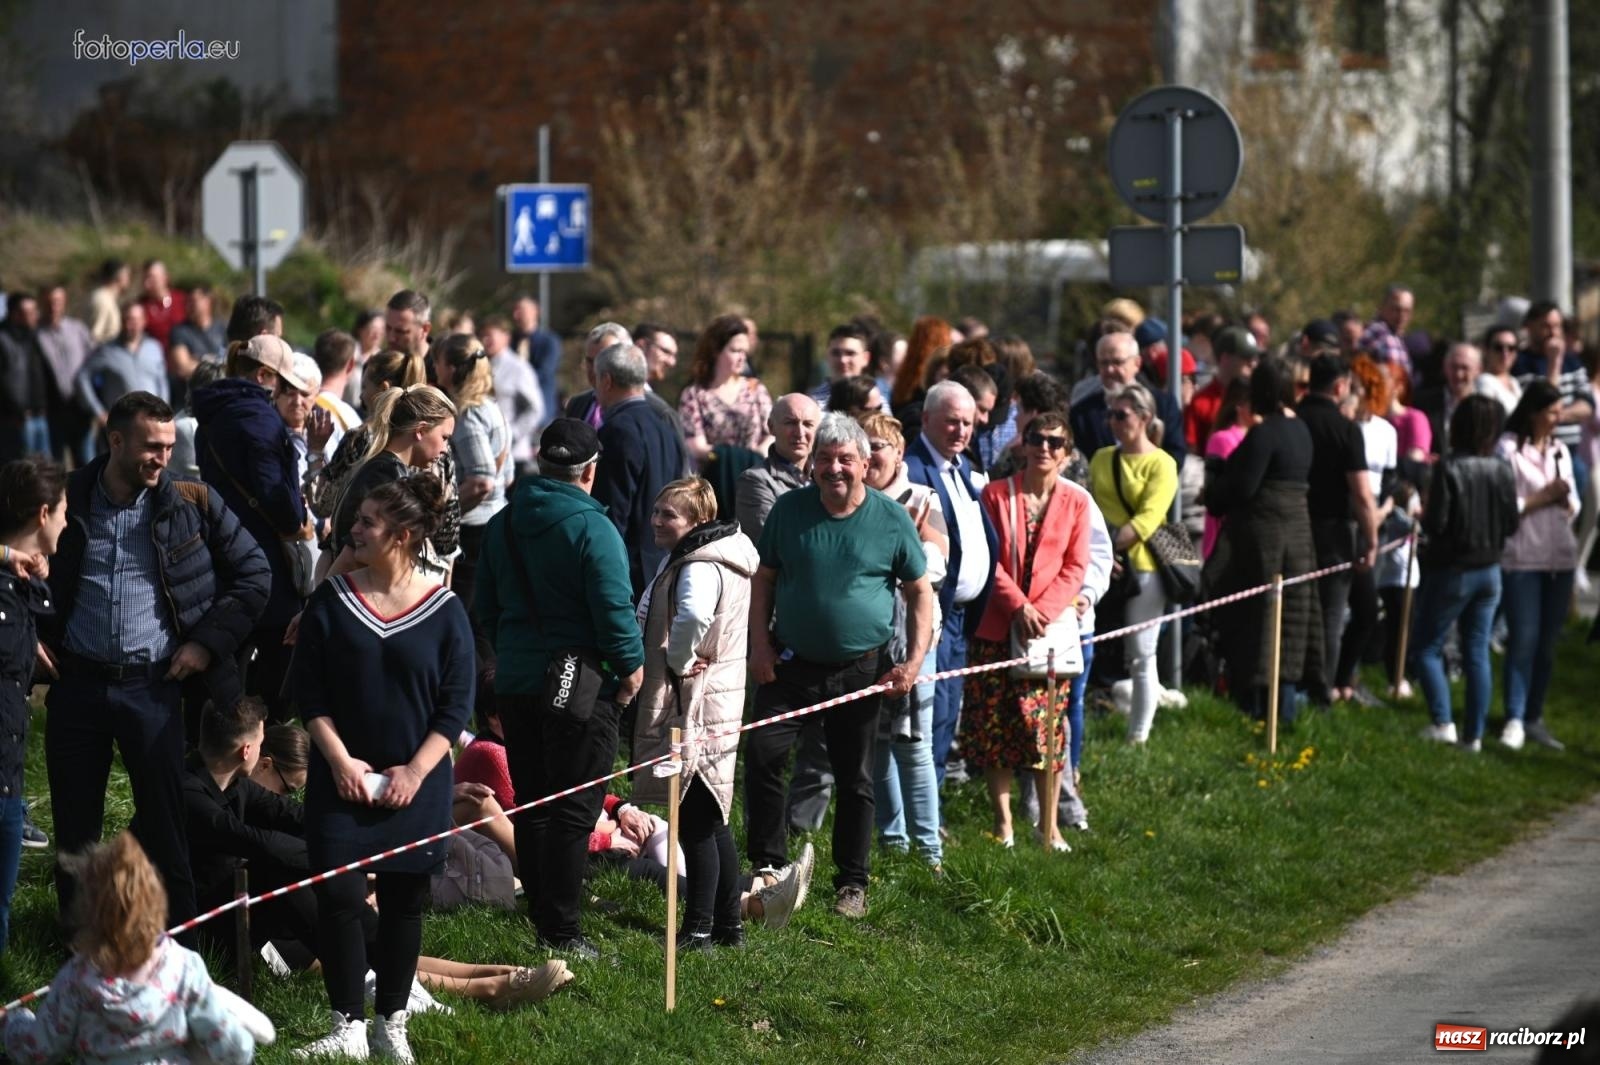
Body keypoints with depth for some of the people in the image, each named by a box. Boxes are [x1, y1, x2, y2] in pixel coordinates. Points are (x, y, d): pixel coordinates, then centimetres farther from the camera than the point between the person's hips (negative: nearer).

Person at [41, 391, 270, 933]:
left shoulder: (192, 505, 0)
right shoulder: (67, 501, 1)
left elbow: (254, 575, 6)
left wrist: (209, 642, -3)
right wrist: (32, 635, 2)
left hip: (154, 685, -1)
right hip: (77, 684, 1)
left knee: (165, 826, 1)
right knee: (74, 825, 9)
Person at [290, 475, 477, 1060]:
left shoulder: (444, 610, -4)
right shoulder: (332, 600, -1)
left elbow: (456, 703, -2)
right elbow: (308, 690, 0)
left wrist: (415, 771, -10)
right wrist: (340, 759, -10)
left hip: (416, 785, 0)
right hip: (342, 777, 0)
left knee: (403, 902, 6)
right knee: (338, 895, -8)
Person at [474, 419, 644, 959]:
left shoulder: (503, 524, 7)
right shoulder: (591, 527, -15)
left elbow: (486, 605, 16)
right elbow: (613, 606, -19)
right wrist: (631, 665, -6)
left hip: (516, 682, 6)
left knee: (532, 804, 15)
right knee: (573, 810, -2)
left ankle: (542, 914, 21)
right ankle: (562, 929, -3)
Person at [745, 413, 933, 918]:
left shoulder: (891, 519, -4)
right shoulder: (790, 509, 0)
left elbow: (920, 592, 2)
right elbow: (765, 578, 8)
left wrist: (915, 659, -7)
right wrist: (760, 643, -3)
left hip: (861, 669, -1)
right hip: (791, 664, 1)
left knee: (855, 780, 7)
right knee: (761, 754, -11)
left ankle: (852, 884, 18)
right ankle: (769, 867, 1)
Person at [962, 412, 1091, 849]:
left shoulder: (1075, 502, 5)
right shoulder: (996, 494, 2)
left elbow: (1075, 567, 2)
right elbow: (987, 559, -2)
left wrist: (1043, 610, -12)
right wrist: (1019, 607, -13)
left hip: (1051, 627, 0)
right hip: (998, 629, 0)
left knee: (1047, 729, 0)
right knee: (994, 726, 0)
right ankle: (1003, 824, 8)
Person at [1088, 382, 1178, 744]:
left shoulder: (1161, 464, -4)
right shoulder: (1102, 459, 13)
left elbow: (1146, 519, -13)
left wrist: (1109, 545, -21)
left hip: (1141, 567, -5)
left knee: (1141, 657, 1)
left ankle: (1138, 736, 6)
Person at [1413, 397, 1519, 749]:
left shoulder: (1448, 469, -19)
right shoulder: (1502, 472, -4)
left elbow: (1435, 523, -20)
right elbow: (1511, 523, 2)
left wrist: (1422, 516, 1)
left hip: (1451, 571, -5)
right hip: (1489, 571, 5)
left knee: (1428, 647, 8)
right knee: (1477, 652, 10)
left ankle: (1442, 722, -5)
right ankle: (1475, 734, 11)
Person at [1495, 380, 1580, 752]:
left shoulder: (1560, 451, 13)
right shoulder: (1509, 450, -7)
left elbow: (1573, 508, 16)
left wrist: (1566, 499, -6)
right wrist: (1543, 498, -13)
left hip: (1560, 557, 6)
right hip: (1522, 557, -6)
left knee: (1547, 642, 8)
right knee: (1523, 638, -8)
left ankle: (1534, 717, 14)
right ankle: (1514, 720, -5)